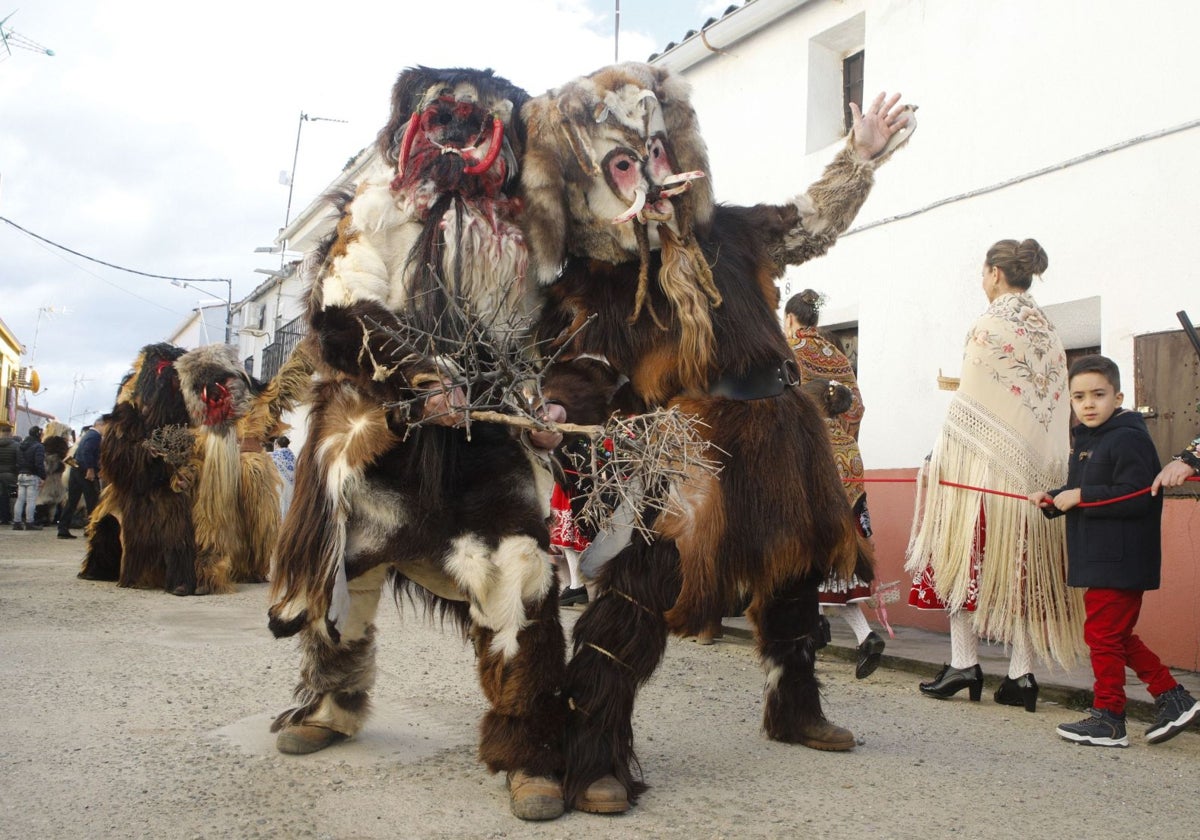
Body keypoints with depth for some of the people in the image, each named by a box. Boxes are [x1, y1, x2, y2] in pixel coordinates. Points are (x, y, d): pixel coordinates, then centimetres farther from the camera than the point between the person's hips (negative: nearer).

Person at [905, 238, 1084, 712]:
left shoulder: (990, 326, -7)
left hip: (984, 462, -6)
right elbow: (1057, 406, 11)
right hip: (1037, 470, 6)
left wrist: (942, 458, -5)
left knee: (967, 558, 3)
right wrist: (1046, 467, 14)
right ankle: (1021, 676, 7)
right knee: (1023, 565, 6)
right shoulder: (1049, 332, 13)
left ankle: (964, 663, 4)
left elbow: (969, 403, -10)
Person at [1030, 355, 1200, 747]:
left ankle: (1108, 719, 9)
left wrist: (1080, 497, -21)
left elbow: (1135, 496, -24)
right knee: (1117, 637, 17)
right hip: (1098, 560, 10)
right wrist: (1053, 499, 2)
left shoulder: (1129, 438, -15)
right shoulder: (1085, 441, 15)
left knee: (1103, 634, -2)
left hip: (1120, 562, -10)